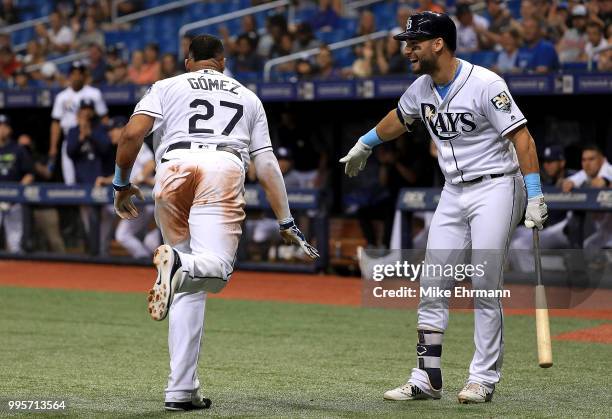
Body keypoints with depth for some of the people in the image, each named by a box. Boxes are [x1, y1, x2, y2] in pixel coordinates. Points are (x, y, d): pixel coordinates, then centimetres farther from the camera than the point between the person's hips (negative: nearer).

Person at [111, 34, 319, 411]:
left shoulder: (168, 87, 26)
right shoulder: (248, 97, 31)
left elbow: (133, 132, 7)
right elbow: (267, 164, 21)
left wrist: (122, 184, 18)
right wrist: (286, 222, 21)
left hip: (173, 170, 1)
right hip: (224, 168, -1)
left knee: (189, 288, 9)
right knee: (216, 270, -16)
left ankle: (182, 390, 2)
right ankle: (181, 266, -52)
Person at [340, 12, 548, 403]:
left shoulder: (485, 84, -18)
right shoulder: (422, 88, 3)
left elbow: (522, 138, -19)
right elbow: (399, 118, 25)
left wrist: (535, 198, -25)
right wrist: (363, 146, 39)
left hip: (495, 188, -7)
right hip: (453, 193, 7)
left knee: (484, 287, -6)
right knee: (432, 285, 3)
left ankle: (484, 379, 4)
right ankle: (427, 379, 9)